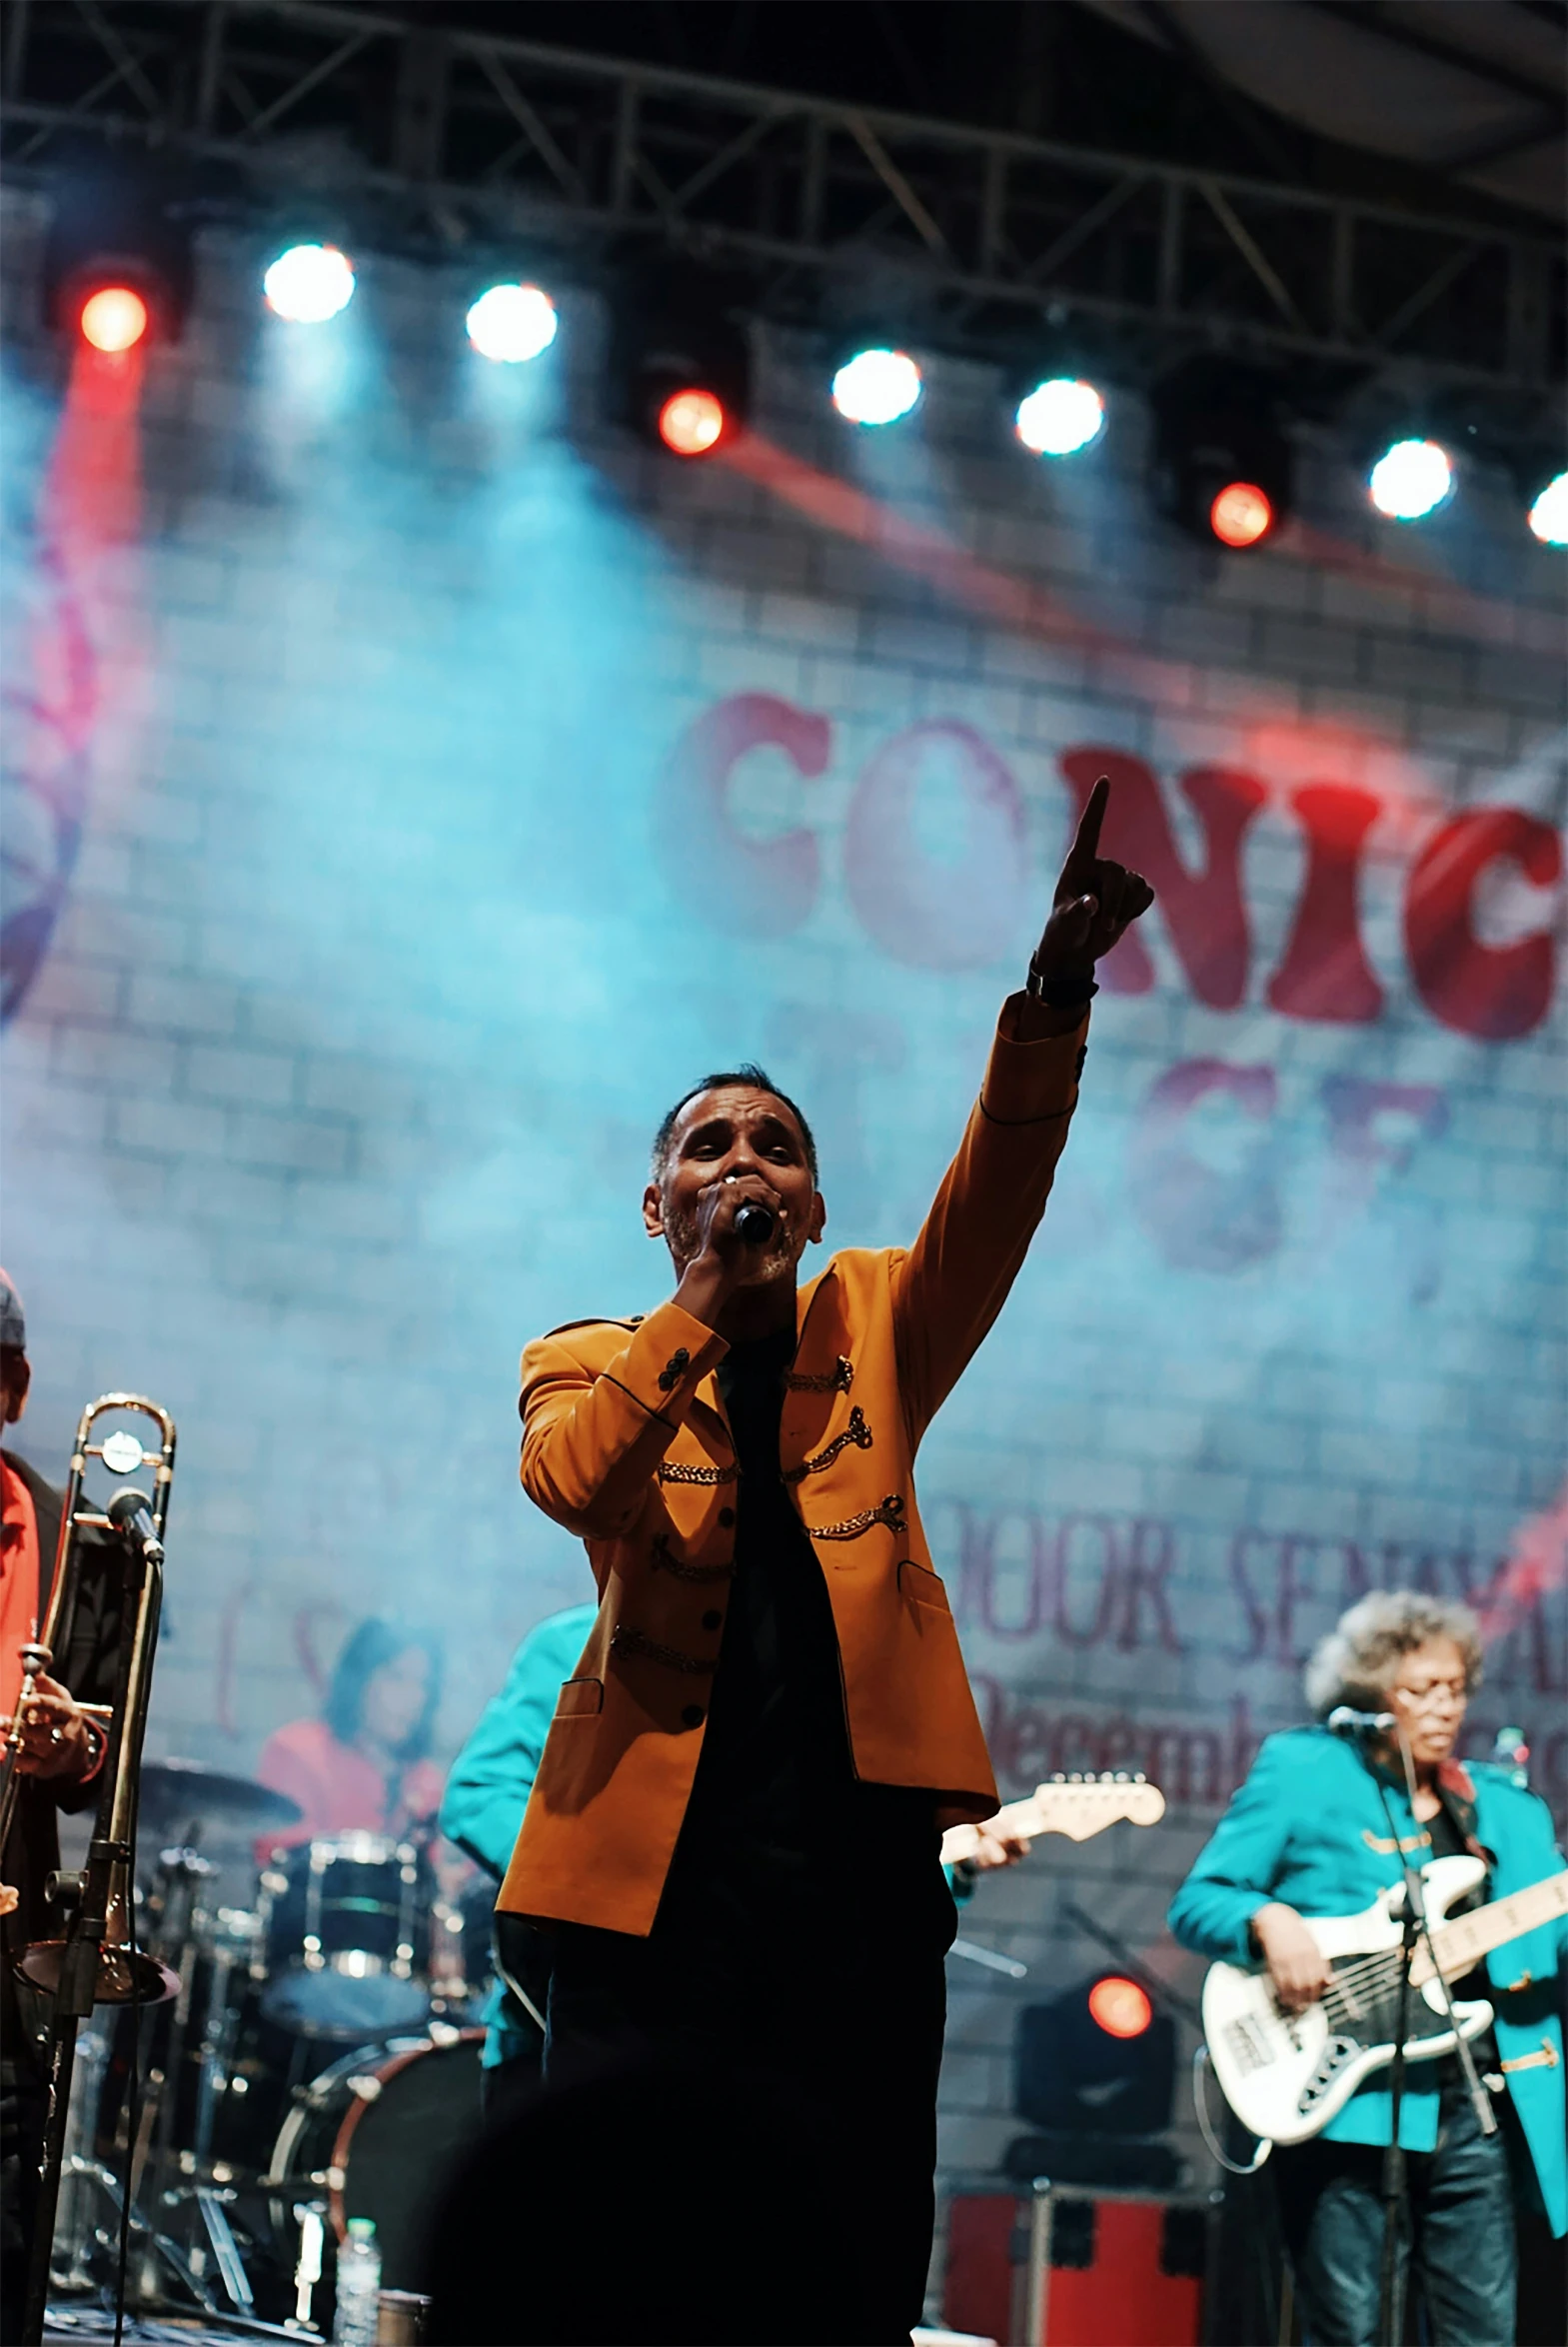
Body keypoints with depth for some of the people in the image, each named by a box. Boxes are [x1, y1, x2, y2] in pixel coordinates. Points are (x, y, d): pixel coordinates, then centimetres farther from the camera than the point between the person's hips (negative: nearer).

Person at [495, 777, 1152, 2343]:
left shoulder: (875, 1324, 17)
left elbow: (995, 1199, -1)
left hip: (860, 1857, 1)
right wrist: (707, 1296, -12)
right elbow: (567, 1481, -10)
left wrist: (1056, 993, -15)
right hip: (655, 1861, -1)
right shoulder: (588, 1365, 13)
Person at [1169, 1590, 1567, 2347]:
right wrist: (1267, 1917, -19)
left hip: (1469, 2098, 4)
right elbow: (1197, 1902, 1)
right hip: (1340, 2094, -4)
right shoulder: (1301, 1772, 3)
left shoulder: (1504, 1807, 16)